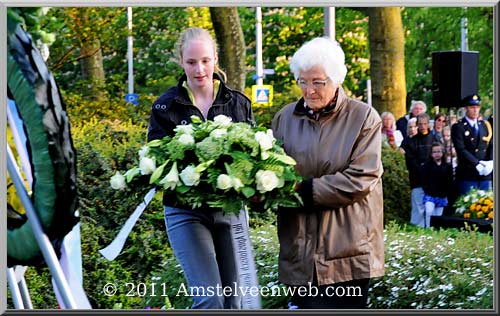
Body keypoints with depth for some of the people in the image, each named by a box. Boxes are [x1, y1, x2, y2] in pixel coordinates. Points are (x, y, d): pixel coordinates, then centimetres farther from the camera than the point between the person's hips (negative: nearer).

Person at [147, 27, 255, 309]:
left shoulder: (239, 103, 7)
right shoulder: (166, 106, 1)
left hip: (230, 209, 3)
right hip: (186, 212, -3)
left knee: (234, 300, 5)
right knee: (209, 300, -14)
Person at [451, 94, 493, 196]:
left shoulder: (485, 125, 15)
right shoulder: (458, 127, -3)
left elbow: (491, 146, 11)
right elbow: (461, 150, -12)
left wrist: (490, 163, -7)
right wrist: (477, 164, -18)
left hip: (485, 174, 5)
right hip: (467, 175, -5)